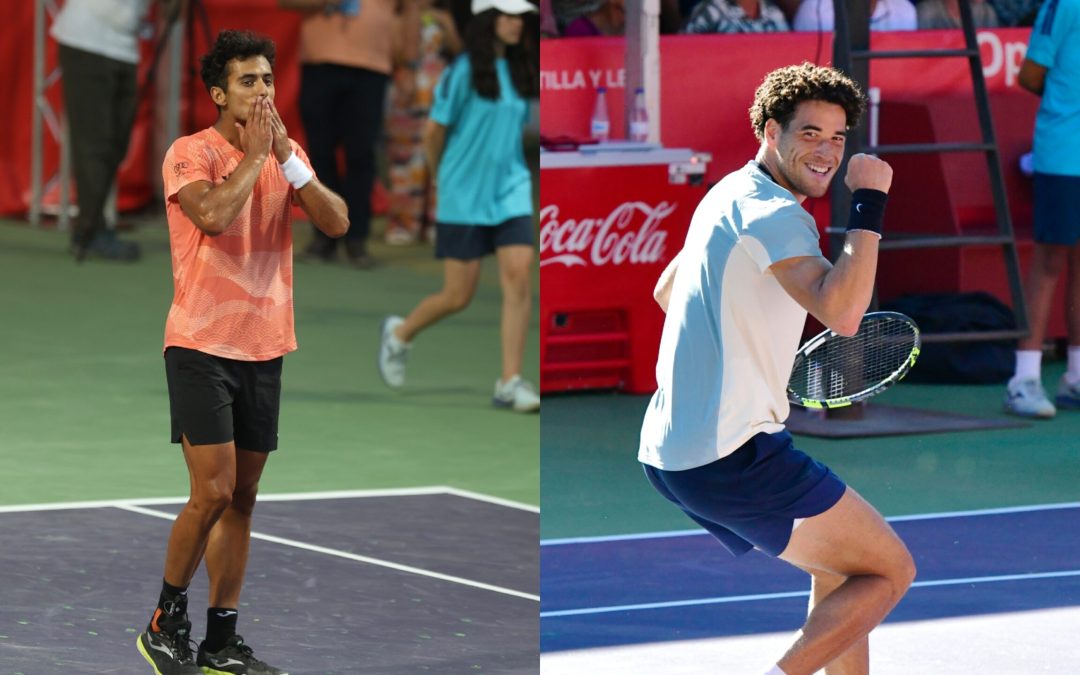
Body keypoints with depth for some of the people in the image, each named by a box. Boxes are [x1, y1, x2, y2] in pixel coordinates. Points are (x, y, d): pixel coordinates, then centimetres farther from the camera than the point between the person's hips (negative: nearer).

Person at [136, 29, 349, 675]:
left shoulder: (288, 155, 10)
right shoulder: (191, 153, -7)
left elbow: (337, 221, -2)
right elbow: (213, 214, -26)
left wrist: (287, 156, -11)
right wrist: (254, 155, -15)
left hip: (264, 349, 6)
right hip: (203, 347, -6)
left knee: (243, 498, 7)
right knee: (214, 492, -12)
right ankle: (167, 620, 5)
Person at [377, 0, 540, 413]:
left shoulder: (519, 69, 6)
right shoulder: (463, 73, -11)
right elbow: (434, 134, -3)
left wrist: (505, 169, 14)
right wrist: (442, 177, 10)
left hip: (509, 191, 5)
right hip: (464, 198, -5)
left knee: (519, 277, -12)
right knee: (458, 297, 1)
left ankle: (510, 383, -9)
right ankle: (399, 334, 31)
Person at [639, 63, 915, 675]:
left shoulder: (729, 197, 16)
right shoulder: (773, 213, -16)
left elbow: (667, 291, 33)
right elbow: (841, 311, -33)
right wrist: (871, 202, -26)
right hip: (731, 457, -10)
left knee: (843, 568, 23)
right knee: (890, 571, -3)